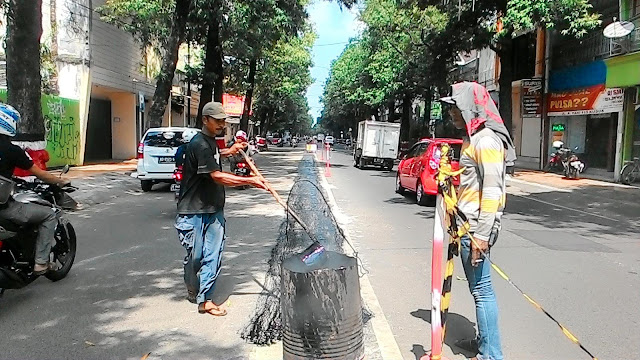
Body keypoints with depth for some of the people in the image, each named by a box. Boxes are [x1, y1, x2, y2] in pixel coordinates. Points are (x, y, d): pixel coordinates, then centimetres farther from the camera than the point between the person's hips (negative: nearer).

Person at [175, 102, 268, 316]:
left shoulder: (211, 142, 10)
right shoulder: (199, 144, -18)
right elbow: (217, 176, -23)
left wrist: (230, 151, 21)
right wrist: (249, 181, -23)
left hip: (213, 208, 8)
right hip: (193, 211, -8)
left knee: (213, 254, 2)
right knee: (195, 255, 6)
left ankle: (205, 299, 9)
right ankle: (193, 291, 30)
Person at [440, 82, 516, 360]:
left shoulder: (486, 140, -15)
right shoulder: (472, 138, 16)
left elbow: (492, 191, -20)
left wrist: (482, 235, -22)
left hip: (476, 227, -10)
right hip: (467, 224, 10)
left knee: (481, 290, -2)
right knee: (478, 288, 18)